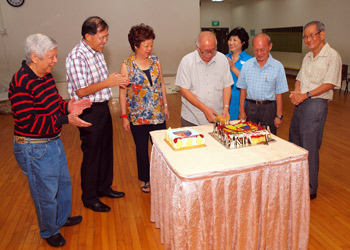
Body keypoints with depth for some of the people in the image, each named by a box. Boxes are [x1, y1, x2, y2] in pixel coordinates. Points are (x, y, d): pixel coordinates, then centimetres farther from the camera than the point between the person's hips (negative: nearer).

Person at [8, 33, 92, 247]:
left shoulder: (46, 75, 3)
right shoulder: (20, 84, -24)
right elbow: (28, 122, -27)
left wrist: (68, 107, -7)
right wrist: (66, 119, -31)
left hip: (53, 141, 9)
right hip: (35, 149, -9)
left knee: (64, 182, 24)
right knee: (46, 193, 10)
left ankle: (62, 218, 49)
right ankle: (49, 231, 36)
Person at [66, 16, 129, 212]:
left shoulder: (97, 52, 8)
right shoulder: (77, 57, -19)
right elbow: (81, 91, -22)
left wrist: (117, 81, 7)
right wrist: (108, 82, -25)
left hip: (103, 107, 9)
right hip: (89, 111, -9)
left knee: (106, 150, 18)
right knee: (92, 154, 4)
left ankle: (104, 186, 38)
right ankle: (89, 198, 23)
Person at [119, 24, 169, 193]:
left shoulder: (155, 61, 2)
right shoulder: (126, 66, -8)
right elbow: (122, 92, -6)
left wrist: (165, 106, 10)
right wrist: (124, 117, -6)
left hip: (158, 115, 3)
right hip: (138, 116, -3)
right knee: (142, 149, 12)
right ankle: (145, 179, 32)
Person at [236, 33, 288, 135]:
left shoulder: (278, 67, -3)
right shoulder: (247, 65, 4)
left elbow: (279, 94, -2)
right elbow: (243, 90, 7)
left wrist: (279, 116, -4)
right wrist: (242, 111, 3)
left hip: (269, 108, -2)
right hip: (250, 107, 2)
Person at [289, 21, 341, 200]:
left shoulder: (332, 56, -8)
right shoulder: (307, 57, 16)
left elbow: (329, 84, -15)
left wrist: (305, 95, -19)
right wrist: (296, 93, -3)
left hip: (316, 104, -8)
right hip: (300, 103, 8)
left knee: (310, 148, -3)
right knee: (294, 142, 14)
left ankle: (310, 189, 12)